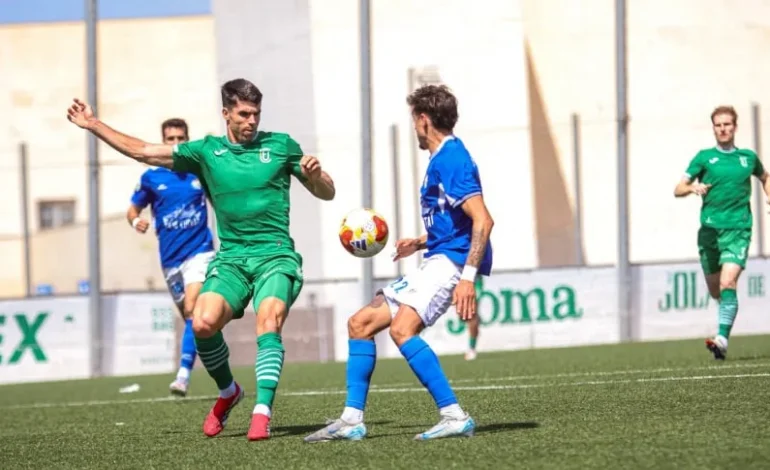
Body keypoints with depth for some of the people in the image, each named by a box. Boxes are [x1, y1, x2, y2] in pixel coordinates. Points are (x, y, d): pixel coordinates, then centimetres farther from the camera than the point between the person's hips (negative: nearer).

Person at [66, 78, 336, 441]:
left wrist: (315, 174, -11)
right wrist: (94, 125, 13)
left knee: (268, 320, -29)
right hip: (230, 258, 2)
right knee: (203, 323, -22)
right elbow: (143, 151, 14)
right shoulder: (206, 151, 10)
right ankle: (227, 391, 6)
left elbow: (326, 193, 12)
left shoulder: (280, 145, 7)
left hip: (276, 257, -2)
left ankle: (262, 413, -33)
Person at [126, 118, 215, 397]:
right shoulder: (151, 177, 3)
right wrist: (136, 221, -9)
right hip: (170, 258, 3)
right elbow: (133, 209, 12)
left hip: (199, 251, -3)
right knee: (189, 318, 11)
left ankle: (184, 374, -28)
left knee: (192, 310, -21)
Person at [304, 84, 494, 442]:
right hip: (436, 262, 11)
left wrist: (468, 277, -30)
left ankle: (455, 416, -30)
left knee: (402, 327, -30)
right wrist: (420, 243, 24)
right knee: (360, 323, 10)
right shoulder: (442, 158, 19)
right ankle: (352, 419, 11)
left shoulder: (451, 159, -13)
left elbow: (482, 220, -23)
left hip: (450, 261, -11)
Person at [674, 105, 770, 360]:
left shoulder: (748, 157, 9)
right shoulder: (704, 157, 4)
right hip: (710, 229, 1)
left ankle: (722, 339, -28)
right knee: (715, 290, 10)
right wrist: (693, 188, -22)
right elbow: (678, 189, -1)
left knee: (728, 283, -20)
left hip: (738, 229, -1)